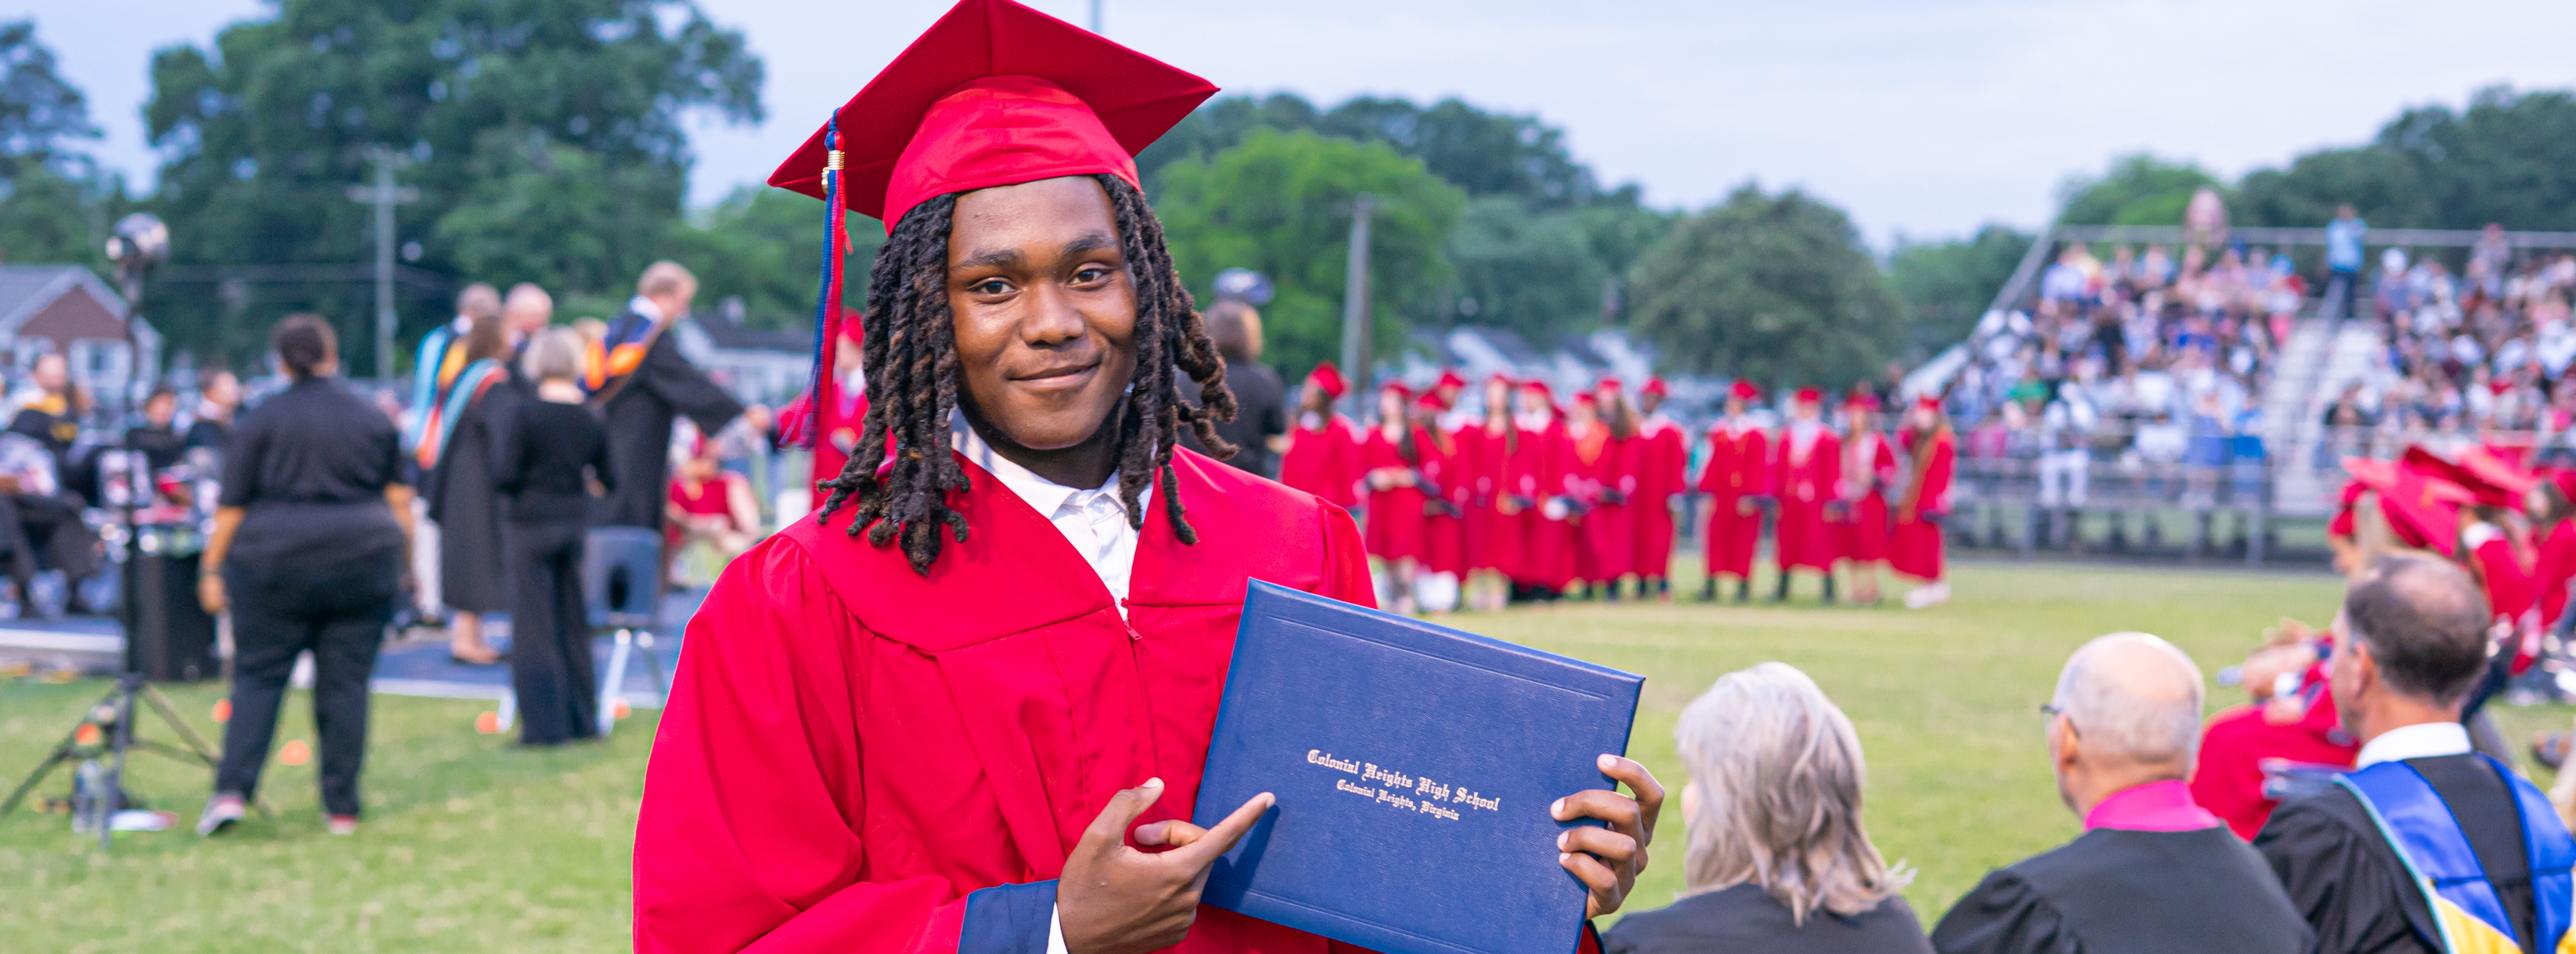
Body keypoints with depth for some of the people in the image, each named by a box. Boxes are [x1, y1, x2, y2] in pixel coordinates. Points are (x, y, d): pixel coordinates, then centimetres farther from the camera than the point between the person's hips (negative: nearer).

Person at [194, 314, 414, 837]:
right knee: (345, 684, 4)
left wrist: (212, 569, 6)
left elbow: (231, 507, -1)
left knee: (258, 676, 4)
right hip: (364, 567, 2)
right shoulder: (374, 420, 8)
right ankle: (342, 808, 5)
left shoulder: (261, 421, -1)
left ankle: (232, 790, -10)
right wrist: (403, 567, 16)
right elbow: (399, 500, 8)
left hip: (275, 564, -2)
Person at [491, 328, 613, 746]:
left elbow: (504, 476, -18)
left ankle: (544, 724, 2)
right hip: (576, 523, 4)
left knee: (535, 625, 2)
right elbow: (609, 477, 6)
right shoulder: (592, 420, 0)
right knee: (575, 622, 14)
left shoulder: (523, 415, -14)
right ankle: (581, 718, 19)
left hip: (533, 525, -4)